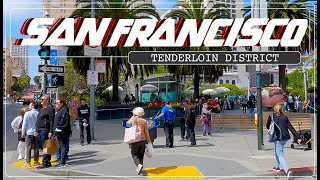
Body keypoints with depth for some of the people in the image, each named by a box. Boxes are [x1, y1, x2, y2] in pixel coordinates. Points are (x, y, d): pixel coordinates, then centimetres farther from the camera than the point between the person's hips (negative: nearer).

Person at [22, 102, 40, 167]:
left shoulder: (27, 113, -7)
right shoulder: (38, 114, 0)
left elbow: (24, 124, -5)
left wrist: (23, 133, 3)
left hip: (29, 133, -3)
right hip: (36, 133, 3)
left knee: (28, 148, 2)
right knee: (36, 148, 9)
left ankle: (28, 162, 2)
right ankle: (36, 161, 14)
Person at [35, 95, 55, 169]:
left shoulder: (50, 109, -8)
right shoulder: (41, 109, 21)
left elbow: (51, 121, -15)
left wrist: (51, 132, -21)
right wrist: (36, 131, 21)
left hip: (45, 130, -10)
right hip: (40, 131, 10)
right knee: (42, 146, 11)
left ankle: (45, 163, -5)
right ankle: (48, 162, 18)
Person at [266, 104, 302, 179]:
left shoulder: (271, 116, -1)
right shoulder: (285, 117, 6)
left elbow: (267, 126, 9)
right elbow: (291, 128, 2)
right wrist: (297, 137, 1)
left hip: (278, 137, -5)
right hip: (285, 137, 5)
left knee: (280, 155, -6)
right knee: (277, 151, 26)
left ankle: (287, 171, -24)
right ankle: (277, 167, 38)